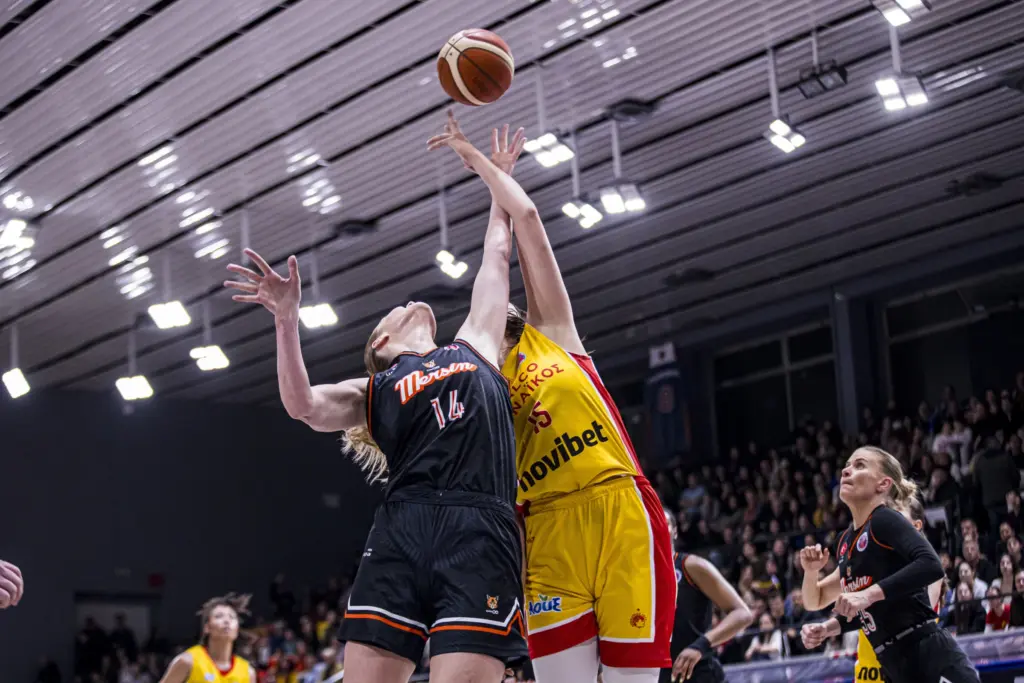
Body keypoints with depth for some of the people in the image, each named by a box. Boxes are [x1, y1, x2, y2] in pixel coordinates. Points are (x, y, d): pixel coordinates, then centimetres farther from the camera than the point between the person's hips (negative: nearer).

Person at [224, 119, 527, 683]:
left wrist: (498, 180, 45)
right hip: (402, 530, 0)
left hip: (481, 535, 0)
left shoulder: (474, 346, 28)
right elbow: (303, 406, 3)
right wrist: (287, 321, -6)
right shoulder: (372, 393, 23)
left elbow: (496, 255, 36)